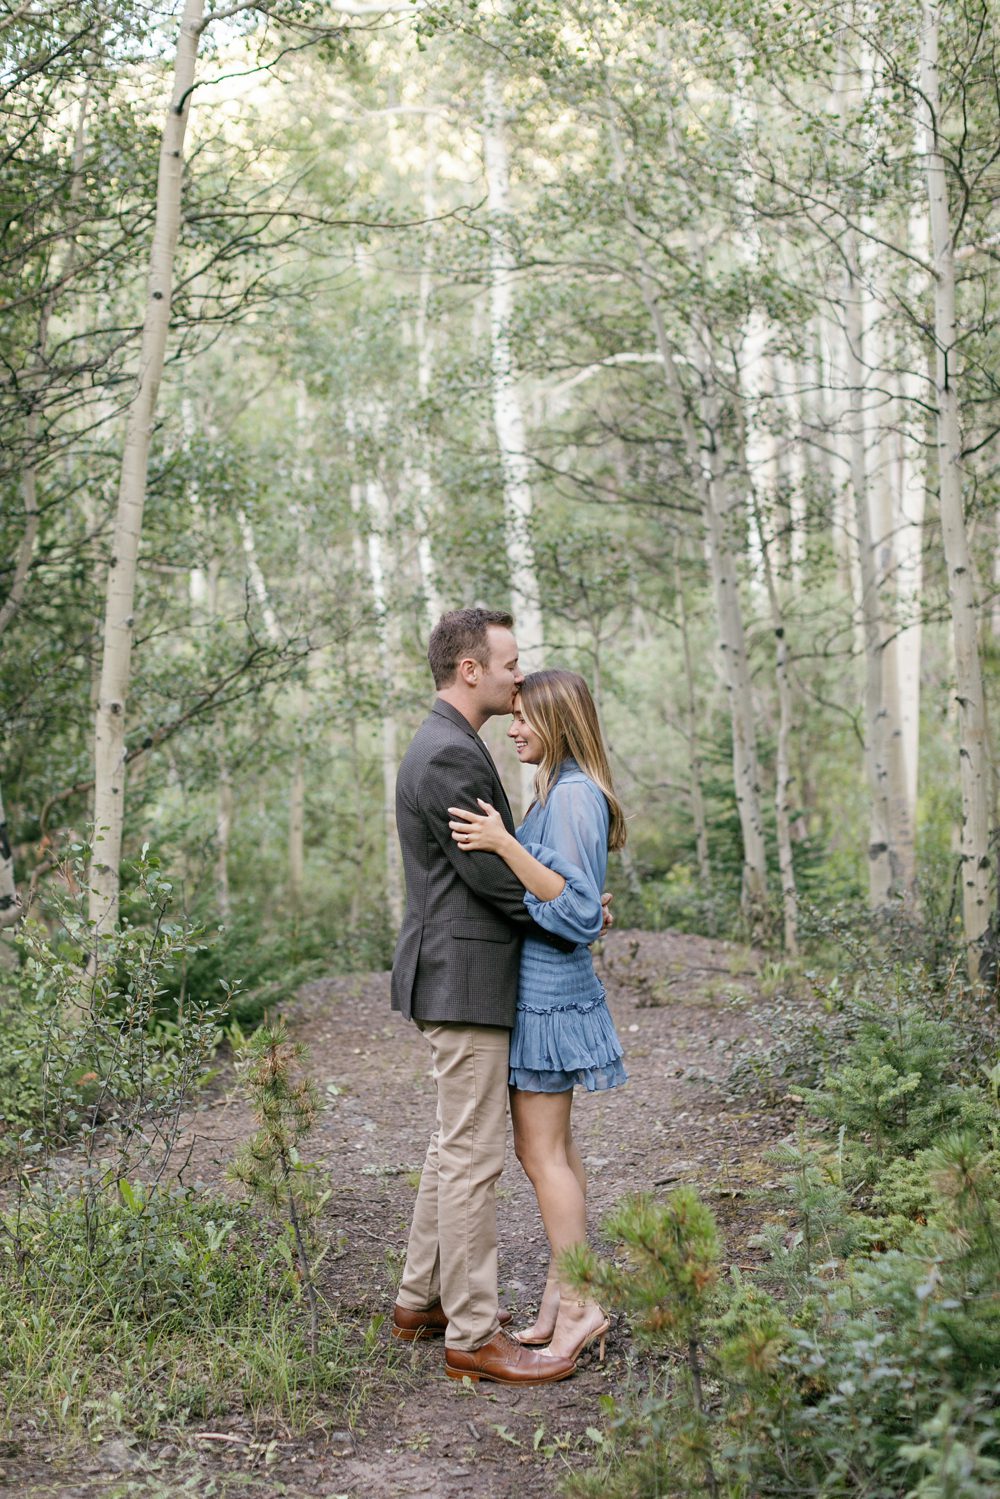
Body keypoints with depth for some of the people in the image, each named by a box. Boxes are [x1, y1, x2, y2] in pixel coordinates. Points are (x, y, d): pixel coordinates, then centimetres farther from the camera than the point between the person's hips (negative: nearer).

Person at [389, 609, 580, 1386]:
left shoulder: (450, 747, 15)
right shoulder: (449, 756, -18)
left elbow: (495, 862, 19)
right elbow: (491, 877, -19)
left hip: (461, 977, 11)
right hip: (465, 981, -11)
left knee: (455, 1146, 18)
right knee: (474, 1156, -4)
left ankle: (422, 1299, 28)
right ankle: (474, 1335, 3)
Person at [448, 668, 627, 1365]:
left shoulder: (575, 796, -18)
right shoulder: (559, 792, 13)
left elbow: (579, 914, -24)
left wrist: (505, 844, -27)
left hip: (548, 994, -10)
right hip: (540, 988, 10)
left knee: (541, 1150, -4)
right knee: (552, 1146, 13)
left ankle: (578, 1304, 3)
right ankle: (564, 1288, 21)